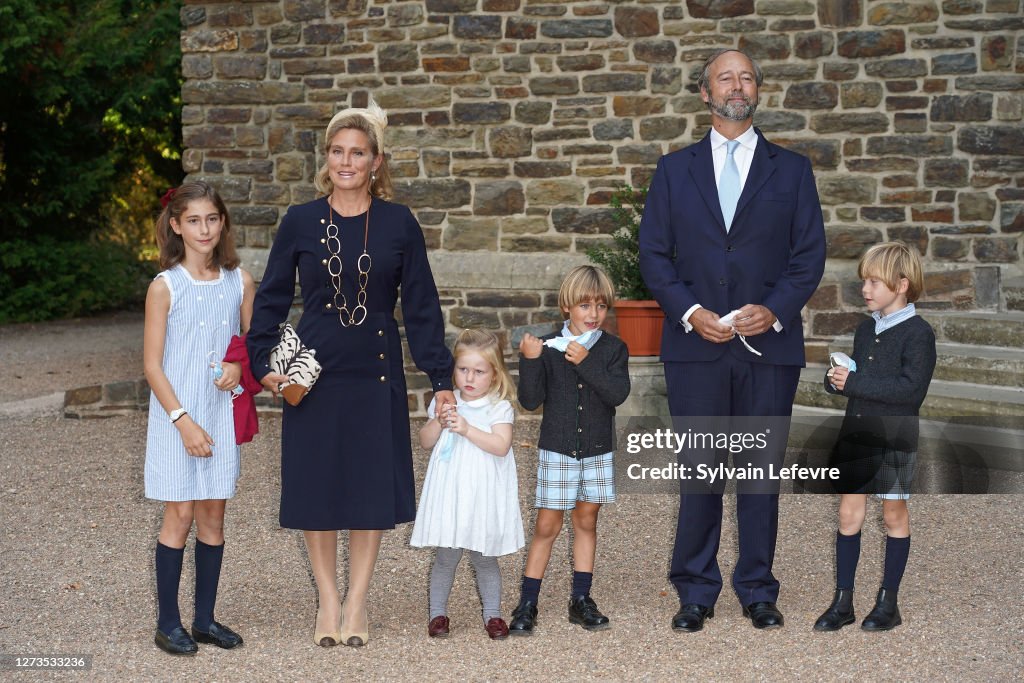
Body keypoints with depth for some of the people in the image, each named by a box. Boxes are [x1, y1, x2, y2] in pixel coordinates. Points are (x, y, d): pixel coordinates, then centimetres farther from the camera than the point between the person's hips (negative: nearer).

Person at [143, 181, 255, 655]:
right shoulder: (165, 287, -7)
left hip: (222, 415, 4)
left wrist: (240, 367, -11)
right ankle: (168, 623, 9)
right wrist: (183, 421, -15)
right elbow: (152, 365, -8)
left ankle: (205, 618, 17)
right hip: (176, 416, -3)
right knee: (180, 515, -1)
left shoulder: (239, 282, 3)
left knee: (213, 515, 7)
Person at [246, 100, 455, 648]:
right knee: (316, 487, 4)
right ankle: (328, 602, 18)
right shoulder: (301, 222, 0)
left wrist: (440, 377, -2)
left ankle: (356, 604, 17)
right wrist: (264, 362, -4)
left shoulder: (398, 224, 0)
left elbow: (421, 305, 1)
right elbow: (271, 297, 6)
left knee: (371, 488, 4)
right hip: (313, 372, 0)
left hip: (376, 374, 0)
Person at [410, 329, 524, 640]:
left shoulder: (499, 407, -5)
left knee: (485, 558, 9)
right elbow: (425, 441, 6)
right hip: (449, 495, 2)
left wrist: (466, 428, -25)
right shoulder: (445, 402, 5)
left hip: (483, 496, -2)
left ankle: (492, 613, 23)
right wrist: (438, 422, -13)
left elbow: (501, 445, -18)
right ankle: (438, 612, 20)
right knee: (446, 557, 7)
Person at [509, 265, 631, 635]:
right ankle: (527, 604, 5)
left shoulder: (613, 349, -1)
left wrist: (586, 362, -24)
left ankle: (581, 600, 20)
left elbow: (618, 393, -16)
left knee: (586, 521, 11)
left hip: (597, 452, 2)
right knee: (547, 525, -1)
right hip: (556, 451, -2)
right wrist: (530, 361, -22)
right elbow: (530, 400, -8)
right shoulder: (548, 347, -5)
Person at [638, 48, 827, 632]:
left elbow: (810, 253, 4)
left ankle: (758, 590, 15)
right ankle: (696, 592, 11)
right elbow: (654, 254, 5)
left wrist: (776, 310, -12)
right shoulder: (675, 170, 10)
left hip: (769, 344, 0)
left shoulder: (792, 169, 9)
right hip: (696, 344, 0)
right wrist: (689, 312, -10)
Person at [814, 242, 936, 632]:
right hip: (855, 435, 6)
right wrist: (836, 379, -7)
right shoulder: (866, 329, 10)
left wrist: (854, 382, -22)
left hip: (895, 440, -6)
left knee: (894, 515, 6)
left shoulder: (917, 333, -13)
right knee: (848, 513, 6)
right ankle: (842, 602, 14)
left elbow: (911, 388, -23)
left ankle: (888, 603, 16)